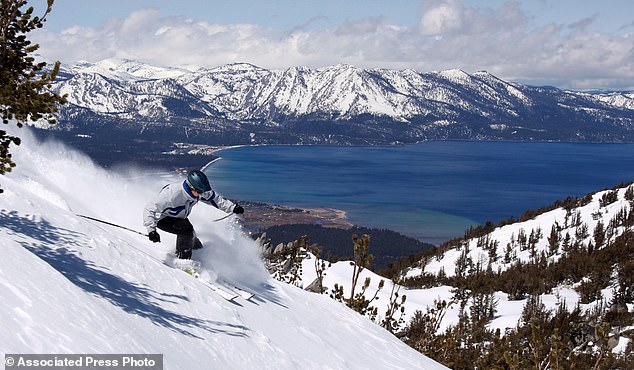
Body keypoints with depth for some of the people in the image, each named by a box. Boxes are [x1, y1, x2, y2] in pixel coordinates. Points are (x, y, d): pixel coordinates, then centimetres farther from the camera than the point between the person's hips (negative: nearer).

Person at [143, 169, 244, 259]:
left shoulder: (198, 191, -20)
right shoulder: (171, 194, -40)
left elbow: (214, 198, -1)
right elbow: (149, 210, -36)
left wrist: (232, 207, -9)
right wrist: (151, 230, -47)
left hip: (180, 218, 7)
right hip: (162, 219, -7)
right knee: (186, 230, -27)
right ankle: (183, 259, -11)